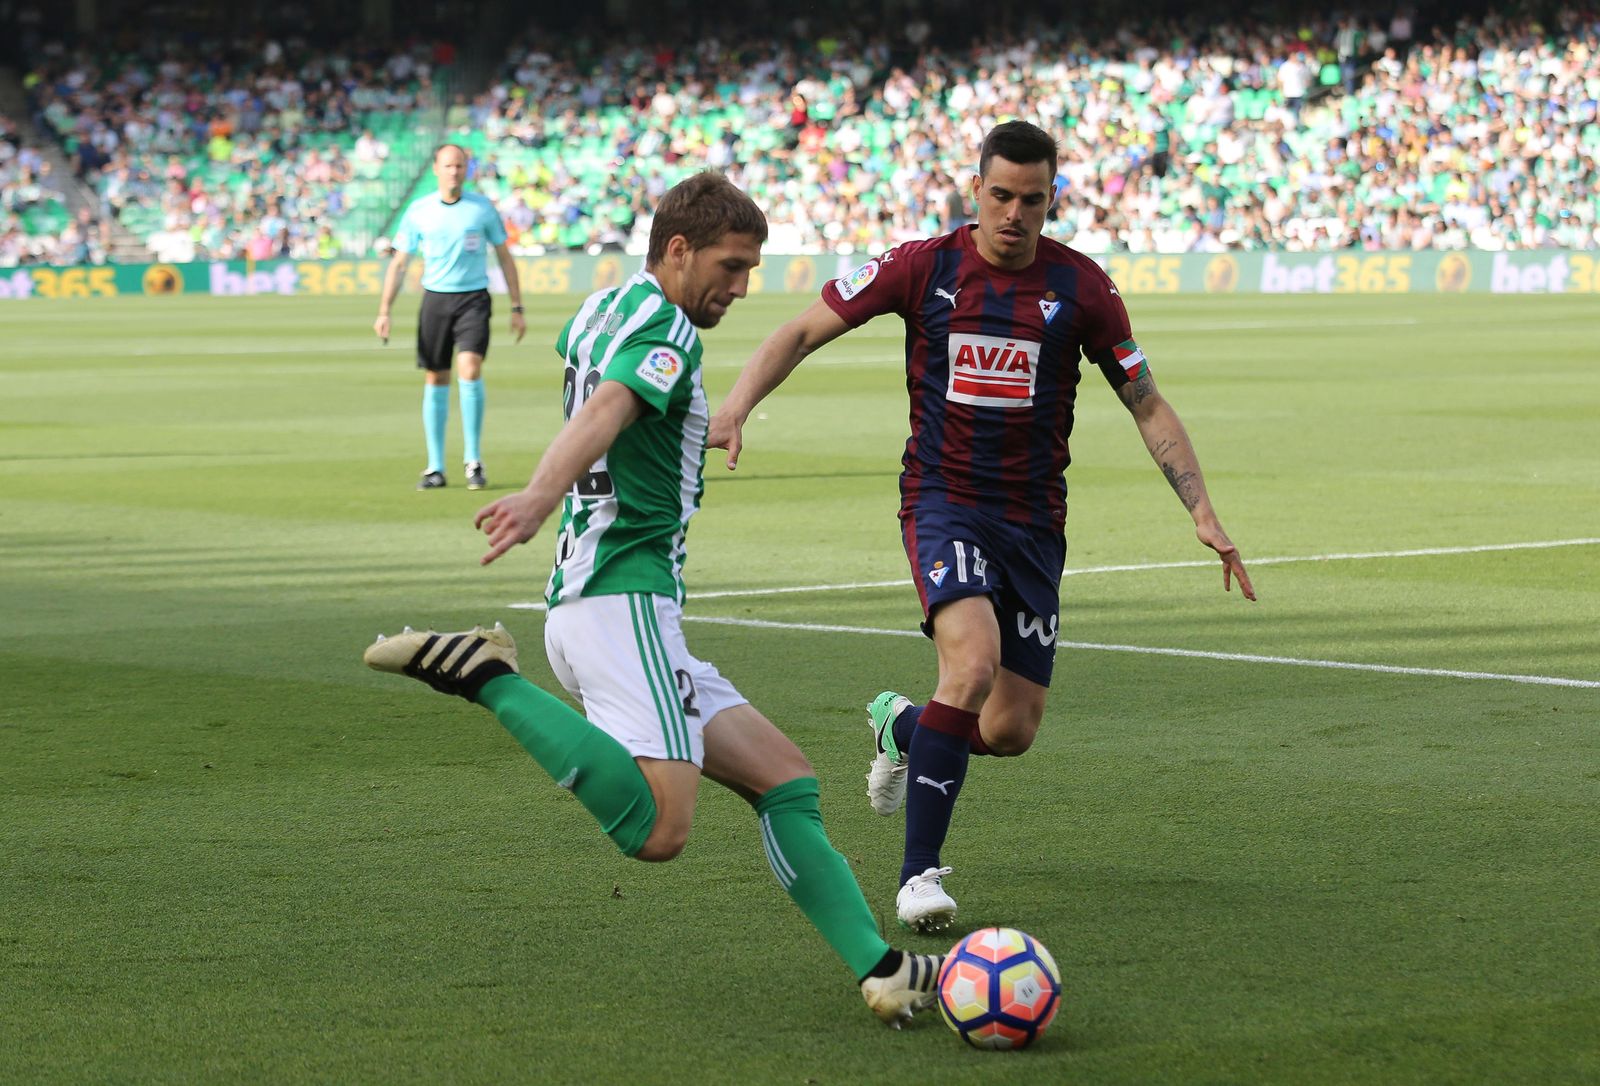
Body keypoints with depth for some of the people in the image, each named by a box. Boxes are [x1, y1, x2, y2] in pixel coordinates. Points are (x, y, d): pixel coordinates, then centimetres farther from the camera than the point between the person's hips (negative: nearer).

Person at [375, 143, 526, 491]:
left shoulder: (482, 208, 1)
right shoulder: (418, 211, 3)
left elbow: (504, 257, 10)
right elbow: (399, 263, 8)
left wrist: (516, 308, 7)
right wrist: (384, 311, 0)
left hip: (473, 298, -2)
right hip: (435, 298, 2)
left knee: (470, 369, -19)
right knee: (435, 380, 3)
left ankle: (474, 461, -10)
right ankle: (435, 468, 11)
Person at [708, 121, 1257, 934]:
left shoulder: (1080, 287, -2)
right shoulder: (924, 267, -5)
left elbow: (1148, 407, 4)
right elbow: (804, 331, 2)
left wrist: (1203, 514, -5)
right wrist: (734, 409, -13)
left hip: (1034, 520, 3)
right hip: (942, 501, -3)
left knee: (1011, 731, 1)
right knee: (974, 661, -29)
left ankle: (901, 726, 37)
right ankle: (919, 873, -21)